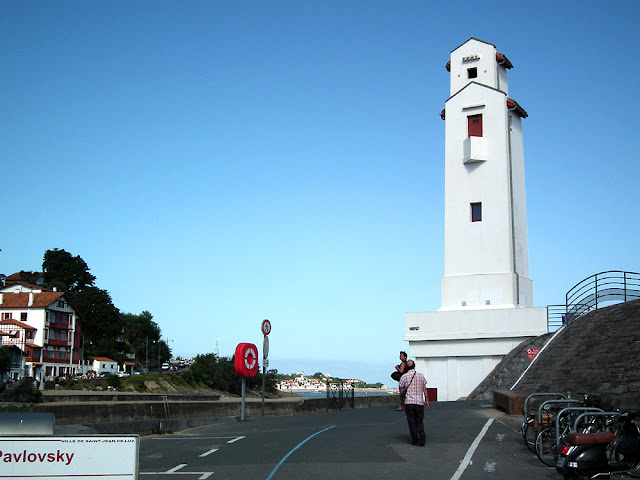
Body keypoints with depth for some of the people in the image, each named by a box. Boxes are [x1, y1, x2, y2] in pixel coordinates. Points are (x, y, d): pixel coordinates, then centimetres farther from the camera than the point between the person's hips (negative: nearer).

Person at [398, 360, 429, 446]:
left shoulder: (404, 377, -4)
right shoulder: (421, 375, 3)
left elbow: (401, 391, -1)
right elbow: (424, 389, 7)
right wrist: (426, 400, 15)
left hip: (409, 402, -2)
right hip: (420, 402, 2)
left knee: (412, 422, 7)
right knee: (419, 421, 12)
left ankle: (415, 440, 7)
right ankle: (422, 434, -10)